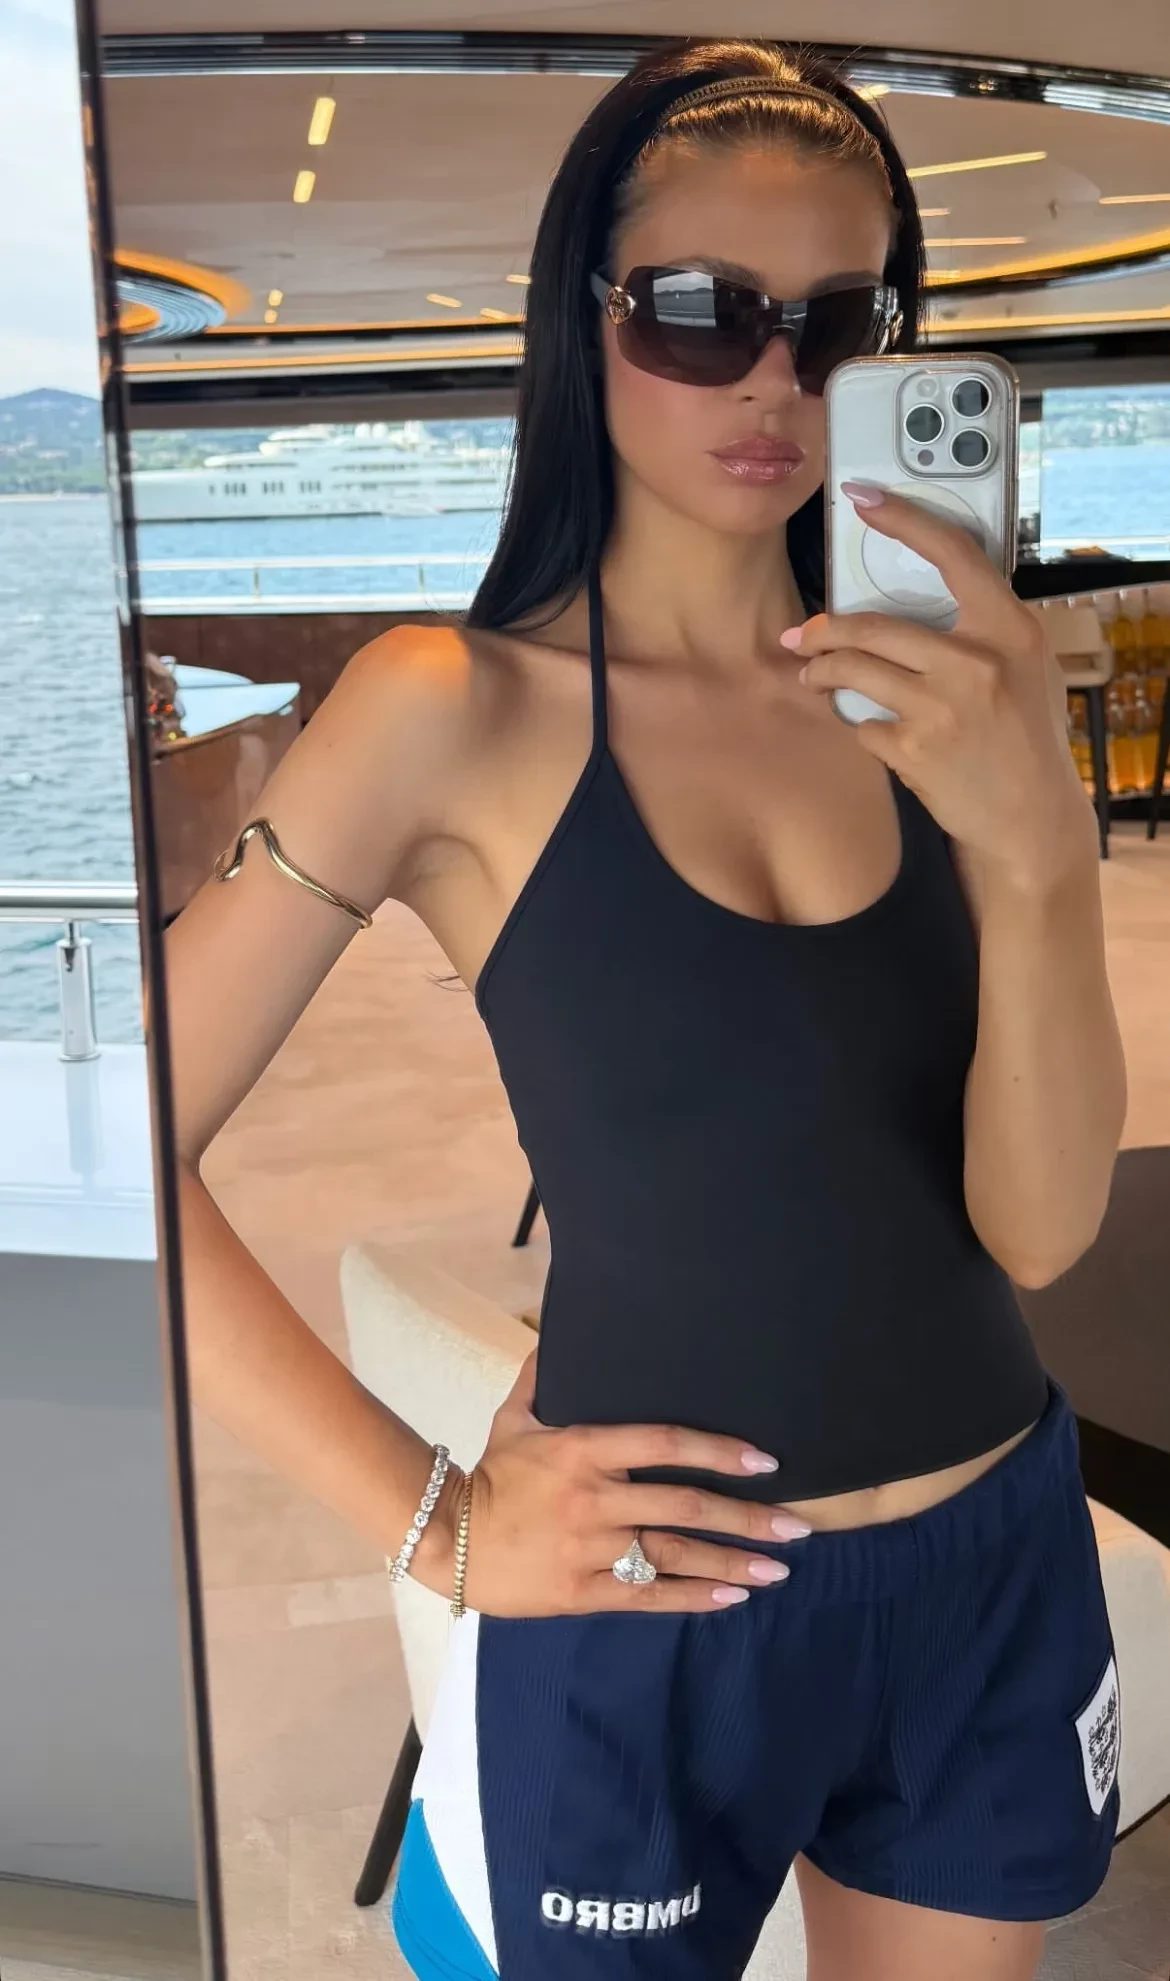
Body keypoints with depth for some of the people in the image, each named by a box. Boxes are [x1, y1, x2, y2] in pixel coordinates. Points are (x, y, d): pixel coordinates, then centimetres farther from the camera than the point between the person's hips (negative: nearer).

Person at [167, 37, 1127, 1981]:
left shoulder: (926, 694, -3)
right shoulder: (461, 709, -14)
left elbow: (1038, 1226, -11)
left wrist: (1041, 852, -28)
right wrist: (433, 1519, -14)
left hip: (1002, 1559, 4)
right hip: (654, 1606, -4)